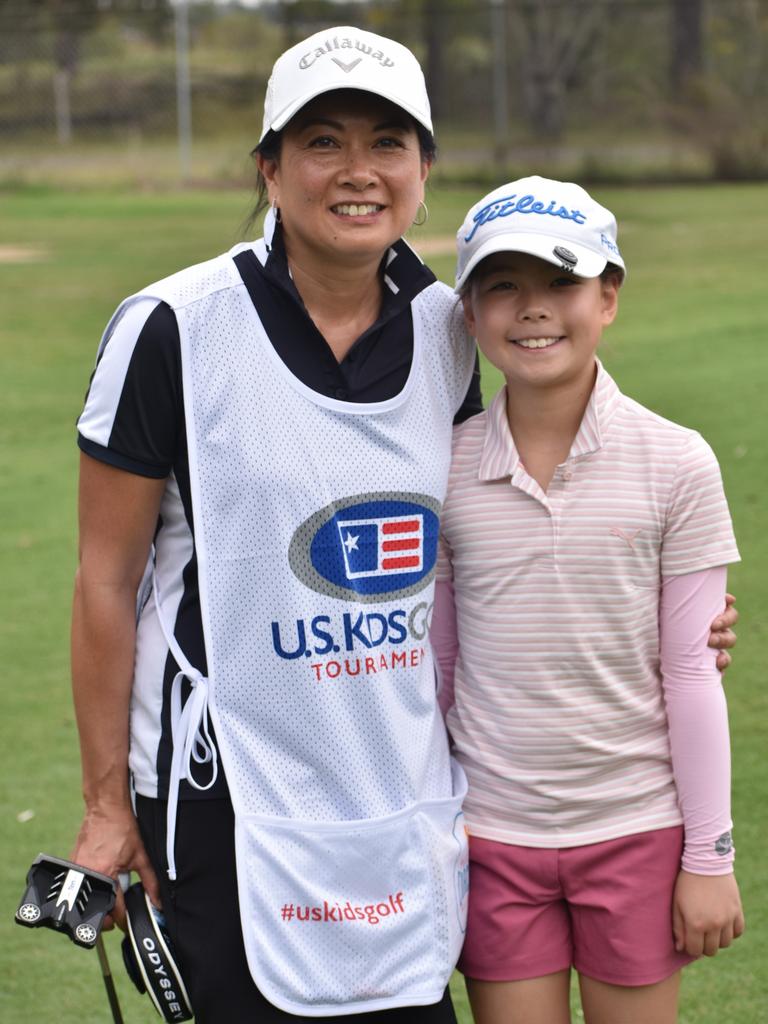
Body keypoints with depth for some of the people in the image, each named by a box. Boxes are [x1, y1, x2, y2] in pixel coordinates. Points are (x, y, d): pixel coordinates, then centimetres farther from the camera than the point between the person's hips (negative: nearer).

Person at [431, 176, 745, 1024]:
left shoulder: (675, 464, -6)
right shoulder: (441, 472, -3)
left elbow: (692, 674, -3)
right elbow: (432, 670, 5)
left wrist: (709, 857, -2)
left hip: (636, 829, -1)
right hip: (492, 835, 1)